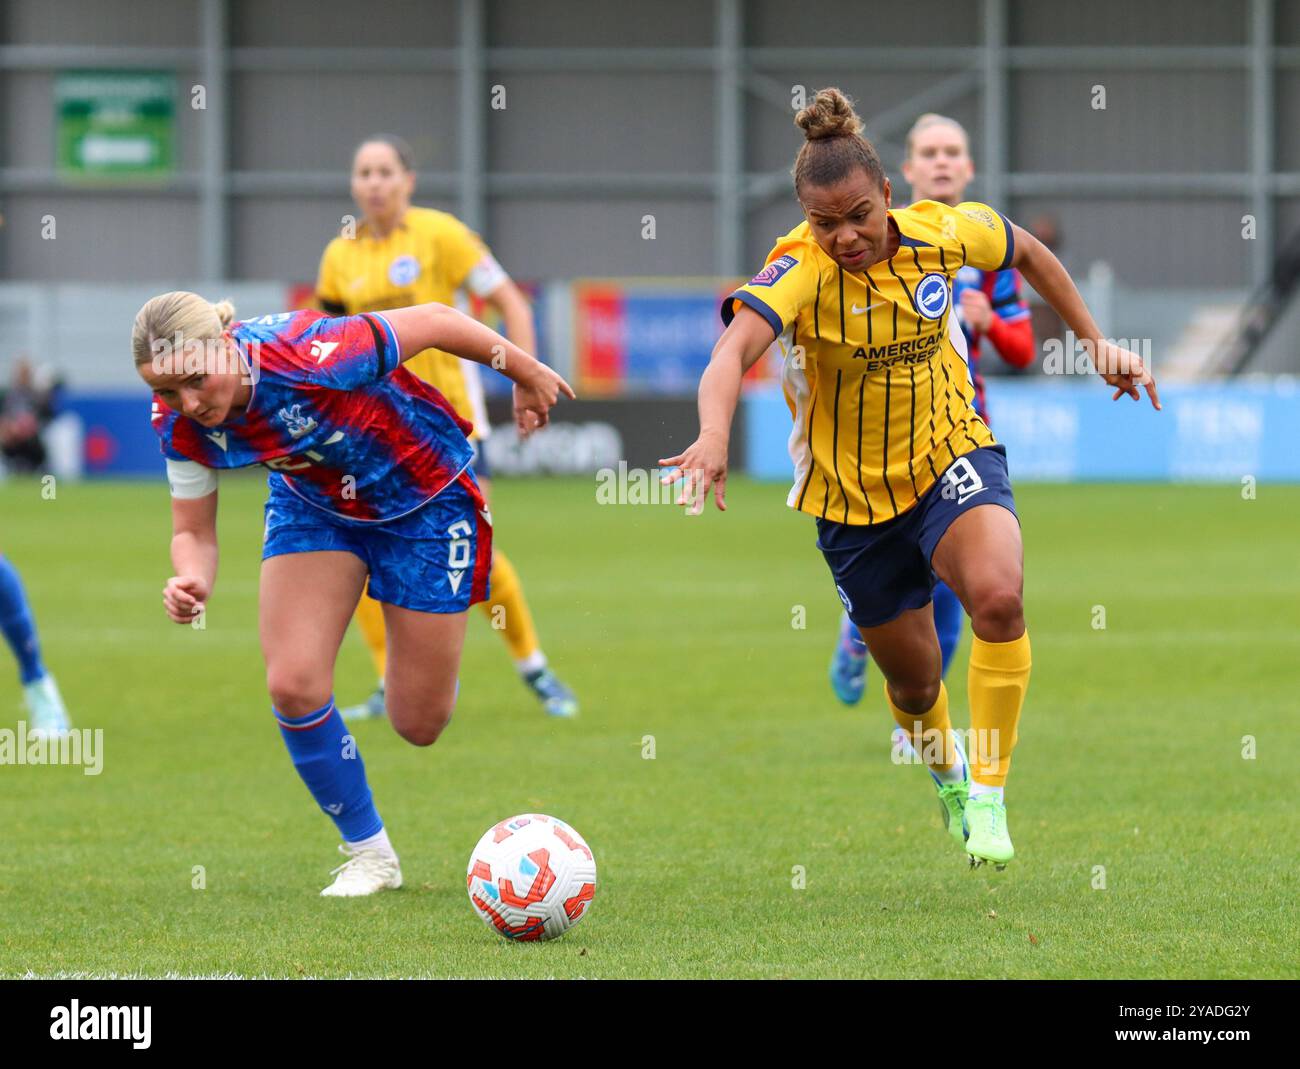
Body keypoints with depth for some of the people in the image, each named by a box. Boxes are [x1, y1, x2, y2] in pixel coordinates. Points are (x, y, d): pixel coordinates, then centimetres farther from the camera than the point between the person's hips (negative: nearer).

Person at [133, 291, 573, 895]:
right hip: (312, 501, 4)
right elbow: (193, 532, -10)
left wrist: (527, 375, -9)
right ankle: (368, 852, 7)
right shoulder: (181, 425, -23)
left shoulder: (308, 356, -40)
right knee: (293, 685, -15)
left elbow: (433, 322, -26)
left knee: (419, 725, 1)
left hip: (423, 494, -4)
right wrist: (192, 580, -36)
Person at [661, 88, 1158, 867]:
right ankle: (948, 775, 49)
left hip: (951, 453, 1)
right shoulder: (801, 272, -28)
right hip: (853, 490, -1)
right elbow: (736, 346, -48)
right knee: (913, 678, 12)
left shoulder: (941, 233, -16)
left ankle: (988, 795, -15)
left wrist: (1097, 342, 9)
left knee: (998, 595, -30)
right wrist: (714, 436, -67)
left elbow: (1026, 253, 8)